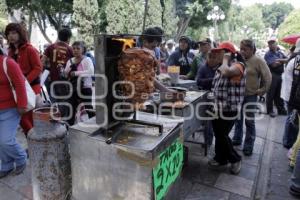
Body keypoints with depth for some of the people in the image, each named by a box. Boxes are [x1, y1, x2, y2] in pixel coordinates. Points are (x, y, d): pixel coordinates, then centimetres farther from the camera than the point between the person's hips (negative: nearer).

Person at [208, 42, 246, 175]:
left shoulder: (238, 65, -13)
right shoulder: (222, 65, 14)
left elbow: (225, 72, -36)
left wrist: (226, 59, -16)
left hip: (229, 108, -8)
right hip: (218, 107, 8)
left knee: (222, 135, -2)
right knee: (218, 134, 15)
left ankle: (235, 159, 21)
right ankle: (220, 159, 32)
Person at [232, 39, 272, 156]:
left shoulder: (258, 61, -11)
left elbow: (268, 77, -6)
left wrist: (262, 91, -4)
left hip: (250, 95, -4)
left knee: (249, 121, 6)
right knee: (238, 118, 17)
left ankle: (248, 146, 18)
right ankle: (237, 139, 35)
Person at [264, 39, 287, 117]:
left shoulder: (280, 53, 14)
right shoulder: (268, 54, -7)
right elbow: (274, 64, -18)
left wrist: (279, 60, -14)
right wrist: (283, 61, -4)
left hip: (280, 75, 6)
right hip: (272, 76, -6)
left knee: (279, 93, 14)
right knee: (271, 94, 1)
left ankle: (281, 109, 23)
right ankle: (270, 110, 10)